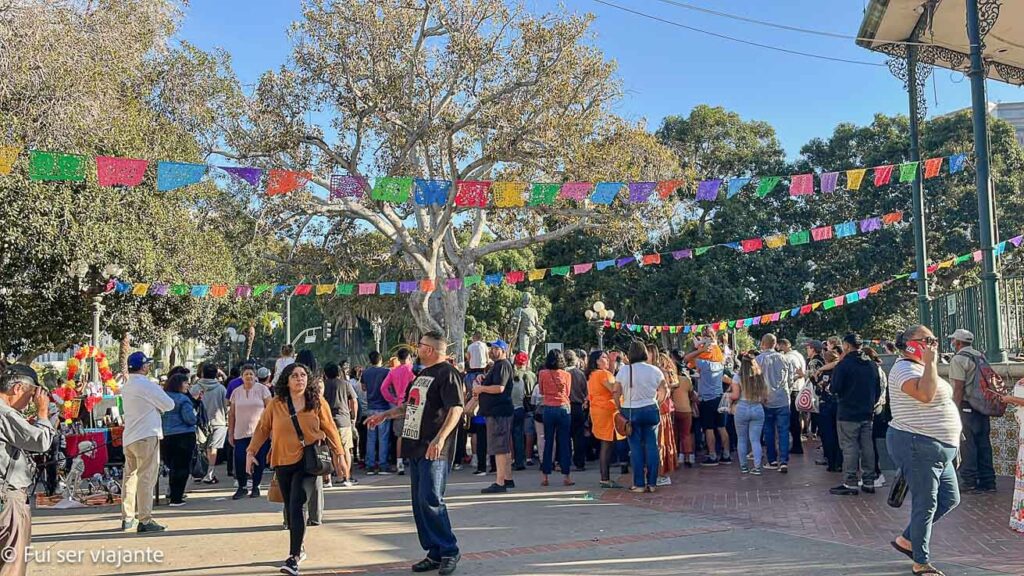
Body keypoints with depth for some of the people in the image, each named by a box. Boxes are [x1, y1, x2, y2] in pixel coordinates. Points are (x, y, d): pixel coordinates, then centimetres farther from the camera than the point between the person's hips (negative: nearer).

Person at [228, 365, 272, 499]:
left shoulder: (262, 389, 1)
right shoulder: (236, 392, 9)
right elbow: (231, 414, 12)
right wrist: (230, 433, 9)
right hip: (241, 433, 2)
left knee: (259, 461, 1)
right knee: (239, 461, -5)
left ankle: (255, 487, 17)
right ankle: (241, 487, 12)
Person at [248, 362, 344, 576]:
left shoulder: (317, 402, -2)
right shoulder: (275, 404, 0)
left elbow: (329, 428, 4)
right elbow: (262, 429, 8)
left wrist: (338, 454, 5)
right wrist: (251, 452, 3)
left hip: (308, 461, -3)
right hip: (283, 462, 3)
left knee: (296, 506, -13)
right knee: (290, 508, 13)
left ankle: (294, 557, -11)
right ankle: (298, 550, 32)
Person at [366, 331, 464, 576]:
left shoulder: (448, 374, -10)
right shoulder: (422, 374, 19)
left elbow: (456, 409, -21)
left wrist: (439, 439, -30)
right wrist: (384, 415, 31)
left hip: (434, 451, -9)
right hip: (416, 448, 9)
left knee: (430, 501, -12)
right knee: (419, 503, 10)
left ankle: (449, 551, 2)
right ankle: (435, 553, 18)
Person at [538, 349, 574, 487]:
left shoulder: (542, 374, -2)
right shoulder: (566, 375, -3)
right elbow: (567, 393, 9)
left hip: (548, 409, 1)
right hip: (563, 408, -1)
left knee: (548, 442, 8)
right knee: (564, 442, 4)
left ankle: (544, 476, 9)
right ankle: (566, 475, 6)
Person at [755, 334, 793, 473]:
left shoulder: (759, 359, -8)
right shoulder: (783, 359, 1)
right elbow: (790, 380, 8)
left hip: (767, 401, -2)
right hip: (783, 400, 2)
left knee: (769, 432, 10)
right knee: (784, 431, 3)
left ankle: (772, 460, 16)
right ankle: (784, 461, -4)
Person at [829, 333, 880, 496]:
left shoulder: (844, 364, -14)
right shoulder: (872, 364, 8)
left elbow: (834, 388, -11)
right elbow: (878, 389, 14)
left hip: (848, 414, -6)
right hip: (868, 413, 6)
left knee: (849, 448, -2)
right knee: (867, 447, 11)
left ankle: (850, 484, 0)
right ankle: (869, 482, 17)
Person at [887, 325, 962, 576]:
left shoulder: (921, 368, 17)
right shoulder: (904, 368, -16)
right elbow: (925, 394, -32)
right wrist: (930, 362, -24)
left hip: (937, 448, 10)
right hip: (917, 446, -10)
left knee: (950, 498, 14)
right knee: (926, 504, -3)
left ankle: (907, 540, 25)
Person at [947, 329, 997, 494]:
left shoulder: (958, 359, -11)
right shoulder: (980, 356, 13)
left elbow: (959, 388, -16)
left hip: (966, 407, -7)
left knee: (967, 445, -2)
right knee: (984, 443, 11)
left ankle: (969, 482, 1)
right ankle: (988, 482, 15)